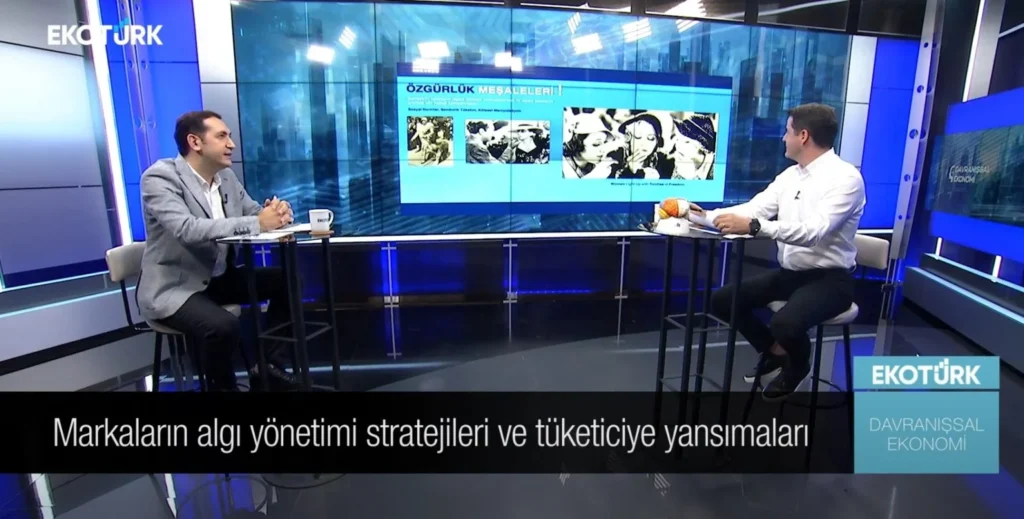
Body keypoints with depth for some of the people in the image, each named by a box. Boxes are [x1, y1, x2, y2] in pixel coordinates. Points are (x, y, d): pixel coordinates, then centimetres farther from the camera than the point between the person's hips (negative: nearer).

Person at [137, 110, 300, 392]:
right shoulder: (160, 177, -15)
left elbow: (255, 213, 9)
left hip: (220, 278, 8)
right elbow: (187, 229, -31)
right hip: (174, 287, -7)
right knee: (224, 326, -32)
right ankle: (223, 385, 0)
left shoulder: (226, 176, 7)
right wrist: (257, 223, -32)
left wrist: (276, 212, -16)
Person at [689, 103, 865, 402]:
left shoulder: (845, 177, -17)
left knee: (785, 324, -33)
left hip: (829, 279, -7)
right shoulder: (790, 175, 6)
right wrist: (707, 215, -8)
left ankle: (798, 365, 6)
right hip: (788, 273, 8)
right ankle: (774, 352, 21)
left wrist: (753, 227, -41)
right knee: (722, 300, -1)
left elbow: (813, 231, -32)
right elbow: (753, 208, 4)